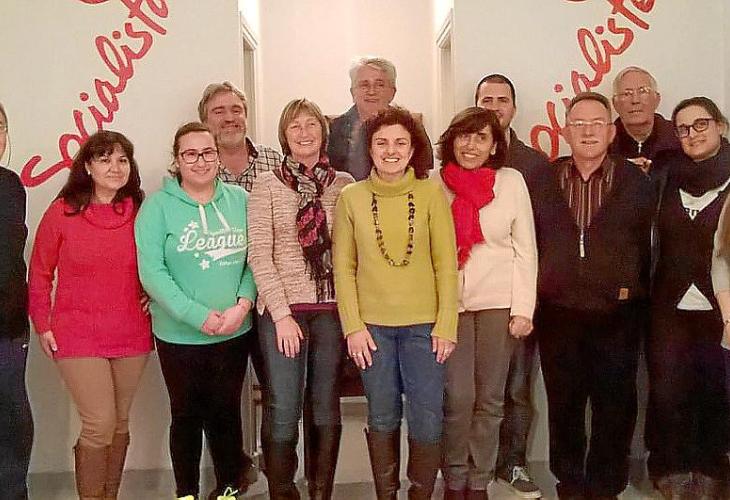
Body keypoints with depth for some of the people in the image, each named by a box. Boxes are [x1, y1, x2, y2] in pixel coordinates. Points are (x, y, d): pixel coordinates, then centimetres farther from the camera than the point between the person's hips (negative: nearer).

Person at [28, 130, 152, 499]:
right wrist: (42, 325, -1)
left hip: (132, 337, 3)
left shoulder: (140, 212, 2)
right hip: (77, 337, -3)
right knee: (100, 426, -8)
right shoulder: (62, 211, -4)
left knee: (120, 424, 12)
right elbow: (40, 273, 3)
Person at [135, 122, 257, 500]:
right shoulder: (158, 206, -8)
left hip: (235, 333, 2)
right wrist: (200, 316, -19)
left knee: (226, 412, 13)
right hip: (179, 335, -2)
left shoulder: (240, 200, 2)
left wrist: (243, 302, -14)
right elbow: (151, 271, -13)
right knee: (187, 415, 11)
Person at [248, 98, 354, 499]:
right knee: (284, 412, 0)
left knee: (325, 409, 10)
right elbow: (259, 254, -5)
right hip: (282, 310, -2)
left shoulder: (344, 184, 6)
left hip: (332, 309, 2)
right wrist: (281, 313, -11)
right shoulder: (267, 185, 0)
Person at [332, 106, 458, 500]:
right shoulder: (351, 197, 0)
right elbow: (344, 267, 1)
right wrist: (353, 326, -5)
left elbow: (446, 263, -2)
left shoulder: (431, 193, -2)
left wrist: (446, 324, -7)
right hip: (372, 325, 1)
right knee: (382, 417, 12)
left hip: (424, 324, 0)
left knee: (427, 419, 2)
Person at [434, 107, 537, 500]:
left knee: (489, 399, 7)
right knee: (457, 398, -2)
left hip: (499, 303, 0)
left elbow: (525, 249, 1)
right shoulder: (434, 183, 2)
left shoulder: (512, 181, 1)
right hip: (449, 303, 0)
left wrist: (523, 308, -5)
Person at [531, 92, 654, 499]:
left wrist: (635, 293, 0)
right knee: (564, 407, 11)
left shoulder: (637, 183, 2)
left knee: (615, 408, 6)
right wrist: (535, 296, 5)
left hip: (617, 317, -1)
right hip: (558, 315, 1)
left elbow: (646, 248, 4)